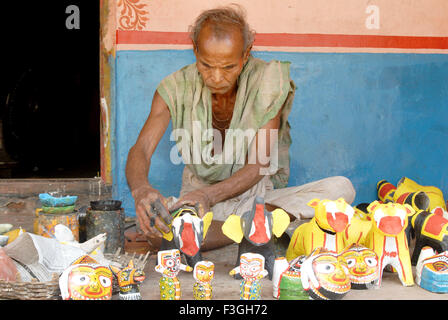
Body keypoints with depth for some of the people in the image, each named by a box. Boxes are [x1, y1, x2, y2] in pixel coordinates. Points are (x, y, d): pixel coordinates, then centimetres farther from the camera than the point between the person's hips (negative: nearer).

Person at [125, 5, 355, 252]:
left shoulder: (268, 80, -11)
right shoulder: (176, 87, -6)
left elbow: (259, 165, -15)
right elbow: (141, 150, -14)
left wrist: (209, 195, -33)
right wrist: (140, 189, -39)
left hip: (258, 197, 0)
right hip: (198, 197, 1)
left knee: (341, 188, -23)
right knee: (154, 227, -35)